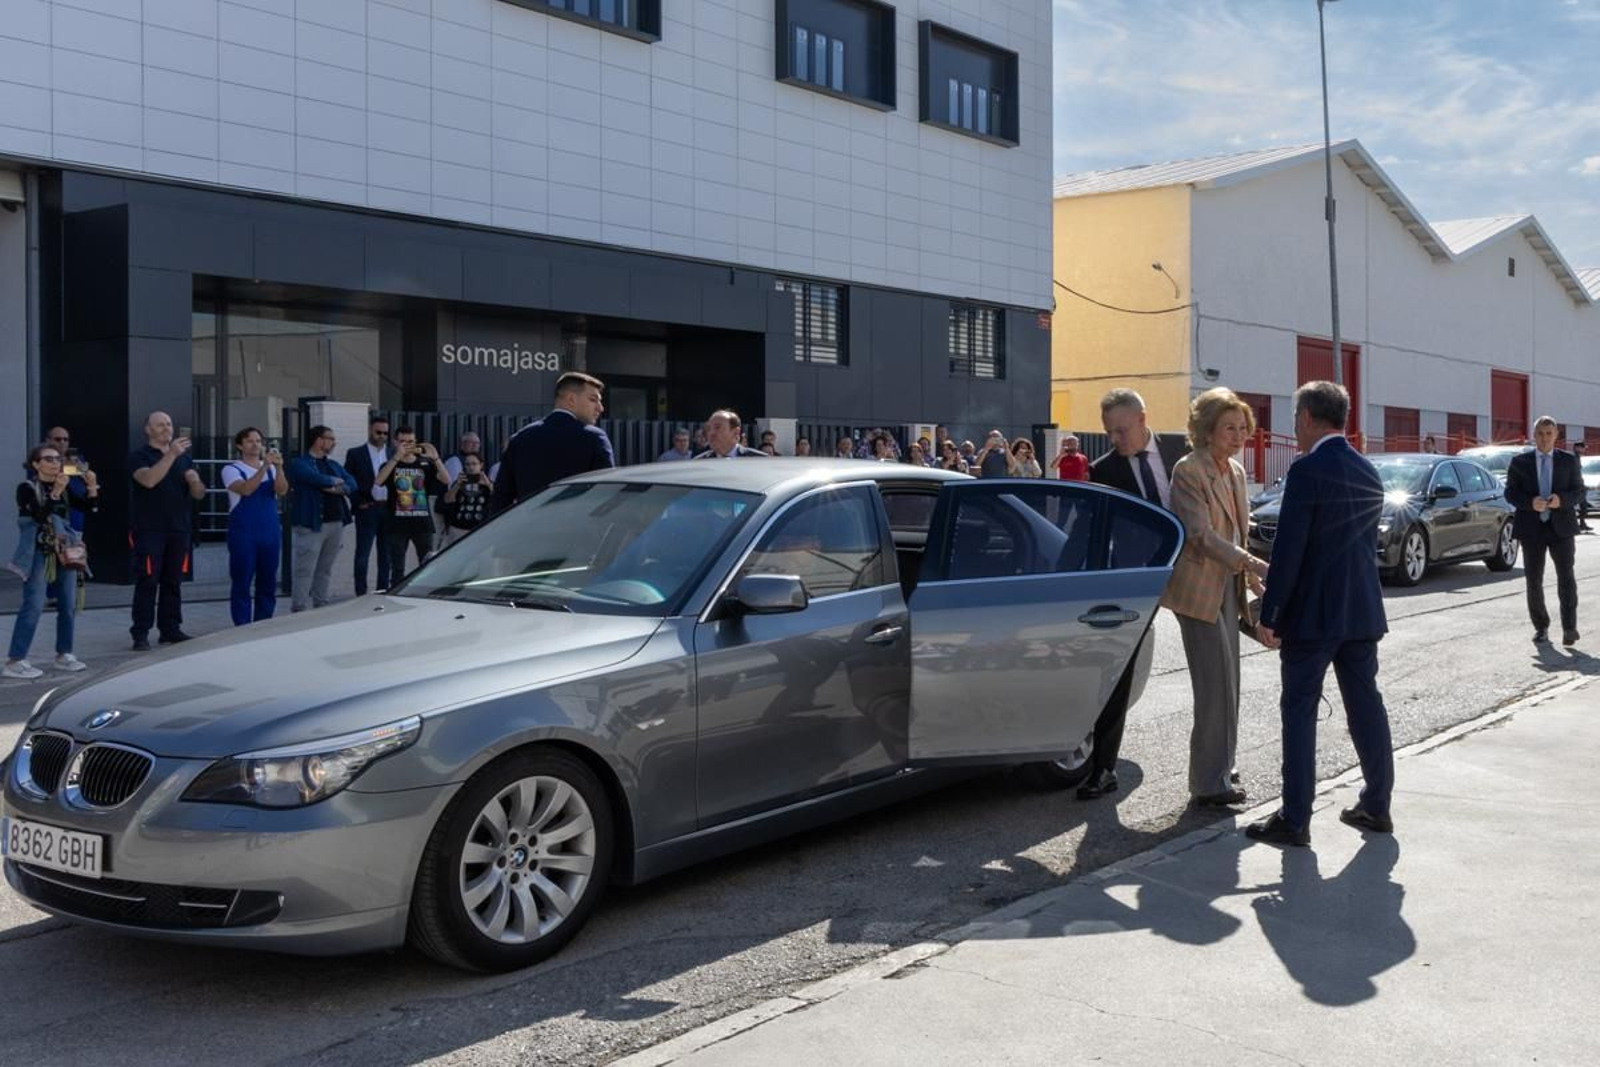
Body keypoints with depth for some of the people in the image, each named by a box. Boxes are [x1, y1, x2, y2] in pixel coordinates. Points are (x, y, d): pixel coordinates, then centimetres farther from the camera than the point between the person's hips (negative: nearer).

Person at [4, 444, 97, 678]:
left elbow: (89, 507, 3)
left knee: (69, 604, 6)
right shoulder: (27, 488, -7)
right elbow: (40, 515, -21)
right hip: (39, 551, -6)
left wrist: (92, 488, -13)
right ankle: (14, 660, -10)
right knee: (34, 605, -12)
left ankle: (63, 654, 18)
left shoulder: (65, 487, 10)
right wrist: (56, 491, -30)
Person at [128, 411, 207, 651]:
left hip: (178, 530, 5)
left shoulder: (184, 458, 16)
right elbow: (149, 480, -20)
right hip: (149, 530, -5)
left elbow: (198, 494, 12)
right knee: (147, 581, -6)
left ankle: (171, 629, 14)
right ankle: (140, 633, -3)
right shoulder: (139, 457, 0)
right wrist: (172, 454, -25)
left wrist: (196, 484, -11)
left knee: (173, 581, 7)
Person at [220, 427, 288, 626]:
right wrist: (264, 466, -29)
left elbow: (282, 491, -6)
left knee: (268, 582, 9)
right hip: (243, 534, -4)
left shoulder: (270, 468, 11)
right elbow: (245, 489, -20)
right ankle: (242, 628, 2)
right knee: (242, 583, -2)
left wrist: (278, 467, -22)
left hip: (270, 533, 4)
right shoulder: (232, 469, -2)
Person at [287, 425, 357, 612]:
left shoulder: (333, 465, 20)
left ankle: (321, 606, 19)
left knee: (325, 569, 12)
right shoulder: (300, 463, -2)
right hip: (311, 524, -7)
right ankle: (299, 610, -7)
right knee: (305, 570, -7)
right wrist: (335, 480, -2)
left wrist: (340, 488, -12)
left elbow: (352, 483, 8)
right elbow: (317, 478, -20)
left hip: (336, 523, 7)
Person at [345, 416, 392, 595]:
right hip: (367, 509, -3)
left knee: (386, 554, 9)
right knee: (362, 554, -2)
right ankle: (361, 594, 1)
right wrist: (358, 502, -7)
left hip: (388, 509, 3)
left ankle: (383, 592, 16)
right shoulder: (355, 454, 1)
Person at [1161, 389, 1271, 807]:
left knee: (1225, 683, 12)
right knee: (1217, 684, -9)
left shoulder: (1236, 472, 11)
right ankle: (1210, 781, -2)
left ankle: (1218, 768, 24)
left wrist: (1252, 583, 15)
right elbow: (1200, 536, -24)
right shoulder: (1188, 471, -14)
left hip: (1228, 588, 8)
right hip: (1198, 590, -8)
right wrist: (1255, 565, -32)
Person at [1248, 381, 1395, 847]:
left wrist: (1269, 615, -13)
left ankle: (1294, 820, 0)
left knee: (1299, 711, -2)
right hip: (1363, 611, 7)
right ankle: (1377, 805, 23)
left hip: (1313, 614, -7)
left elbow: (1288, 548, -18)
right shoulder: (1367, 472, 10)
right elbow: (1366, 542, 16)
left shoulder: (1307, 470, -15)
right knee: (1366, 704, 14)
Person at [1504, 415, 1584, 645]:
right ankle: (1541, 627, 16)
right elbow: (1510, 493, 3)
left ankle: (1569, 627, -4)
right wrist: (1530, 502, -16)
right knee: (1533, 580, 4)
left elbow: (1579, 491, 5)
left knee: (1566, 577, -7)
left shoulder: (1569, 460, 7)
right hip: (1532, 528, 1)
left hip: (1561, 526, -1)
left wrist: (1561, 499, -16)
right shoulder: (1519, 462, 6)